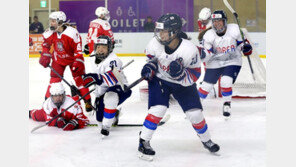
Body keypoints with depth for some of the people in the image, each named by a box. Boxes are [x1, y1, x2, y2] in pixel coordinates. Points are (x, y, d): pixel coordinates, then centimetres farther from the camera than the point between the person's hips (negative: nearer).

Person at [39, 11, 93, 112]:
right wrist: (45, 56, 0)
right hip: (58, 58, 3)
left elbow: (78, 49, -26)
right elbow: (46, 44, 6)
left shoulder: (72, 33, -31)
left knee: (79, 78, -5)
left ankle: (87, 101, 4)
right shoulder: (49, 33, -15)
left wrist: (78, 63, -28)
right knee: (54, 78, -3)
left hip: (73, 58, -3)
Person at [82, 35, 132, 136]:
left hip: (120, 88, -8)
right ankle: (114, 115, 44)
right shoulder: (93, 58, -1)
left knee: (110, 97, -42)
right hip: (103, 91, 8)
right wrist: (97, 95, 20)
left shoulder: (113, 60, -26)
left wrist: (97, 78, -62)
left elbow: (113, 78, -46)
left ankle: (106, 127, -26)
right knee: (100, 119, 8)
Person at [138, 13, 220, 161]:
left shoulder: (189, 50, -31)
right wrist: (150, 66, -14)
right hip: (159, 79, 1)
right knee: (157, 110, -17)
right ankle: (143, 142, -2)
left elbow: (194, 75, -23)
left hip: (182, 83, -1)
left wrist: (181, 74, -40)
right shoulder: (155, 43, -22)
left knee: (195, 114, -1)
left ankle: (206, 140, 25)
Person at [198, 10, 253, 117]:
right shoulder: (209, 35, -13)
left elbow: (240, 41, 6)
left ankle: (227, 104, 7)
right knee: (206, 85, 1)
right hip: (215, 63, 1)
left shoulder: (234, 29, -12)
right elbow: (207, 54, -13)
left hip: (233, 61, -1)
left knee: (226, 82, -20)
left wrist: (246, 46, -14)